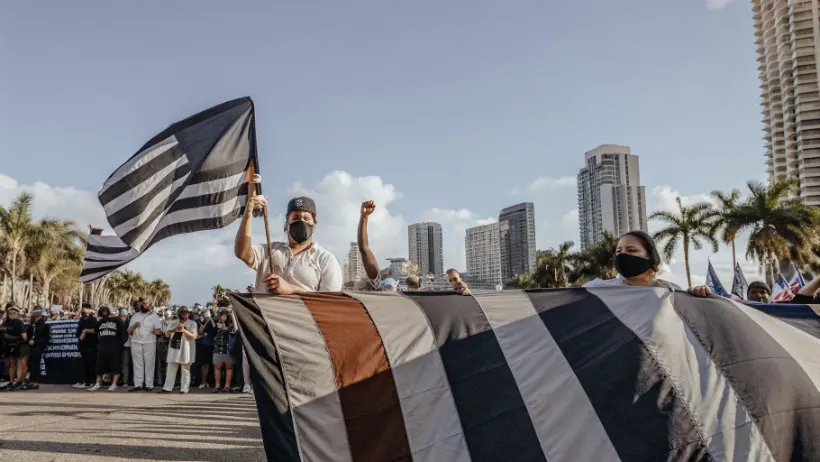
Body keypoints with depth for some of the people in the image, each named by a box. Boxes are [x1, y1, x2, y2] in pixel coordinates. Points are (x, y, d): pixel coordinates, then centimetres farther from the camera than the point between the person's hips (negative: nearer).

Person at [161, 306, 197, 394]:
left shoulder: (192, 323, 1)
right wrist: (173, 330, -14)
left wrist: (184, 330, -22)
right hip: (174, 348, 4)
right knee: (171, 369, 5)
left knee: (185, 370, 0)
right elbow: (166, 334, 6)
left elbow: (194, 336, -10)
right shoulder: (173, 323, 13)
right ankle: (168, 388, 8)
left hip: (185, 350, -4)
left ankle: (184, 389, 2)